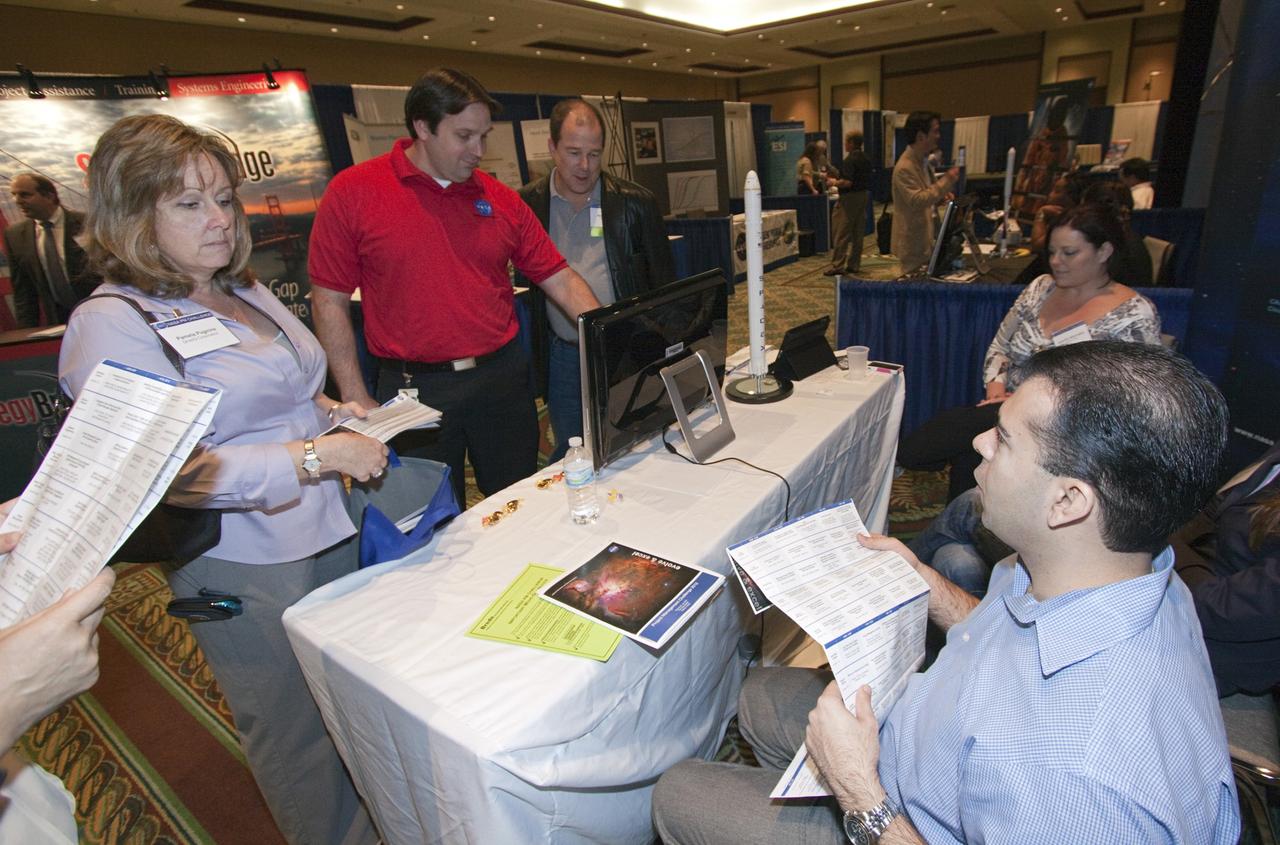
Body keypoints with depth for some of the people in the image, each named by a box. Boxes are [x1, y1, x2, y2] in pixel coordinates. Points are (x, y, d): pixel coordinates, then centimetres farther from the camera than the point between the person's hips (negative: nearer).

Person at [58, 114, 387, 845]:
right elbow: (177, 472, -23)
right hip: (246, 563, -7)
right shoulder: (112, 324, -14)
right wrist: (320, 454, -24)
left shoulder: (246, 292, 10)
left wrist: (333, 413, 5)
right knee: (301, 738, 12)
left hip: (333, 531, 8)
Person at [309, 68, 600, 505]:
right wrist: (357, 400, -7)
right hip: (414, 388, -2)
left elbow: (561, 279, 4)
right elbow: (330, 303, -3)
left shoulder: (499, 198, 4)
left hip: (502, 374, 3)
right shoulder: (353, 191, -4)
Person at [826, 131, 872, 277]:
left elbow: (847, 182, -24)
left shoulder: (849, 160, -16)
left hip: (849, 197, -9)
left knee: (842, 234, -7)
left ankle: (838, 265, -8)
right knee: (858, 233, 9)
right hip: (863, 196, 9)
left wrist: (833, 182, -8)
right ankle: (854, 264, 13)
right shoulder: (866, 159, 12)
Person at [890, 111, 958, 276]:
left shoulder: (923, 161, 12)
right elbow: (917, 201, -28)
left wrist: (941, 194, 5)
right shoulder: (905, 167, -19)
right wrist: (946, 181, -24)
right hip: (914, 244, -10)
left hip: (927, 239, 10)